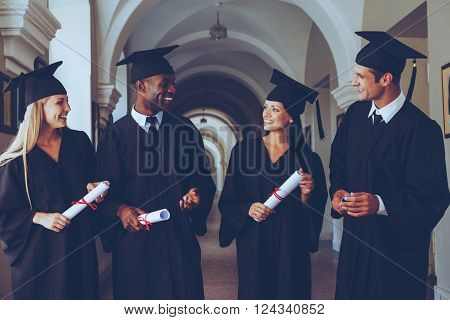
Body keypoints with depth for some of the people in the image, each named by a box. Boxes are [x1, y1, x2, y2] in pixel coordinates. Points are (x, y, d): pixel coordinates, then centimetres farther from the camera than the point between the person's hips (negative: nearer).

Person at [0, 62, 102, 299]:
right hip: (39, 250, -3)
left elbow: (93, 180, 13)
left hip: (80, 244, 3)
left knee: (82, 294, 10)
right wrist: (39, 217, -17)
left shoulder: (79, 142, 2)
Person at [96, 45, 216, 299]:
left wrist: (197, 193, -11)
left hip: (179, 238, 2)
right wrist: (120, 210, -21)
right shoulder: (117, 134, -1)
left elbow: (204, 178, 9)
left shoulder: (185, 129, 7)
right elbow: (105, 191, -2)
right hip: (135, 239, -2)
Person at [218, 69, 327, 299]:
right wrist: (247, 209, -14)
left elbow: (315, 211, 3)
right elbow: (227, 200, 3)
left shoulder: (307, 158, 0)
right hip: (253, 243, 0)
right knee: (255, 293, 6)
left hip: (290, 245, 0)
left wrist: (306, 194, -16)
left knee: (289, 295, 6)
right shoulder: (244, 150, 1)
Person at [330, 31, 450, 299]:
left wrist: (381, 204, -27)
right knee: (350, 297, 12)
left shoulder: (420, 128, -17)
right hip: (356, 236, 6)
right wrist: (338, 191, -4)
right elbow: (339, 161, 14)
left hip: (398, 240, -5)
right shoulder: (355, 114, 3)